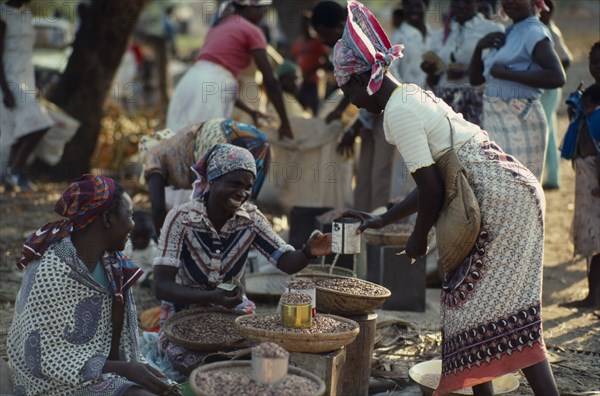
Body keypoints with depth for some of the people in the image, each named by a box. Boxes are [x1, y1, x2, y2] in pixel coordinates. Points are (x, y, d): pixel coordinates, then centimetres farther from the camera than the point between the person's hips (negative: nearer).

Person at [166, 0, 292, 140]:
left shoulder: (219, 26, 28)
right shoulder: (252, 30, 4)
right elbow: (270, 81, -1)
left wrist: (250, 111, 29)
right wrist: (285, 122, 5)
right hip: (209, 89, -8)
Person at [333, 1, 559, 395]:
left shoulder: (399, 112, -12)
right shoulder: (415, 96, 19)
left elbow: (432, 190, -13)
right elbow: (434, 182, 22)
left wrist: (419, 238, 3)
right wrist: (381, 220, 26)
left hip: (503, 199, -10)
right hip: (514, 190, 10)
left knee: (506, 313, -9)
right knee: (477, 303, 13)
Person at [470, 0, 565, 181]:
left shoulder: (534, 32, -9)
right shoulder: (507, 34, 16)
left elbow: (557, 77, -23)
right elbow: (475, 78, 20)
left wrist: (506, 73, -20)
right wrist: (479, 47, 2)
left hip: (520, 121, -9)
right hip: (495, 122, 9)